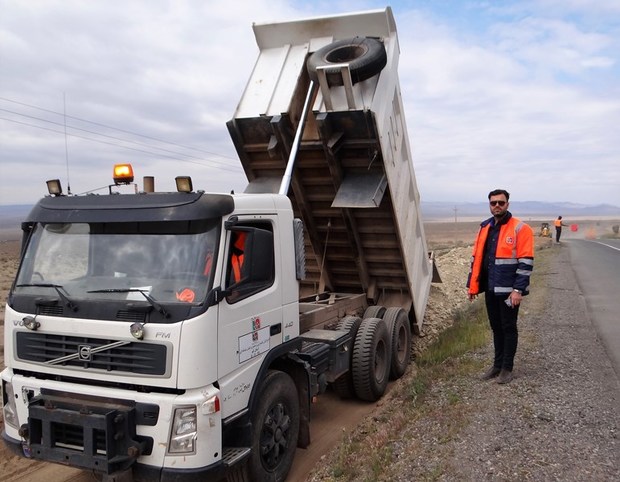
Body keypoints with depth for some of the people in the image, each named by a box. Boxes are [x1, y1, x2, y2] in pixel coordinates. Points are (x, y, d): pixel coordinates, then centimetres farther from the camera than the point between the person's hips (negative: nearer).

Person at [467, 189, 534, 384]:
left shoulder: (520, 228, -10)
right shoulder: (484, 228, 10)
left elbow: (526, 262, -14)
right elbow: (476, 258, 13)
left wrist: (518, 289, -19)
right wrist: (472, 285, 10)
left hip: (509, 290, -6)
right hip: (490, 288, 6)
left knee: (508, 328, 5)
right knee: (496, 327, 16)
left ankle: (507, 368, 17)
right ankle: (497, 364, 28)